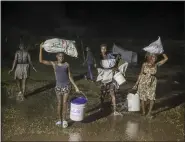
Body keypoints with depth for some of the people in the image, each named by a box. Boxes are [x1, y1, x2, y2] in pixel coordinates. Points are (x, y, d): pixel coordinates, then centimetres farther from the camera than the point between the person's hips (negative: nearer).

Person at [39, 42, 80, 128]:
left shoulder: (66, 64, -1)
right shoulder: (54, 64, -2)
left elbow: (70, 76, 5)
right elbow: (41, 61, -10)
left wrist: (75, 86, 2)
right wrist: (41, 49, -16)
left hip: (66, 85, 0)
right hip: (58, 86, 1)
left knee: (65, 103, 0)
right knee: (59, 103, 8)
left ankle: (64, 120, 14)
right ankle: (59, 120, 23)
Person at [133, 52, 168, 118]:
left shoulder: (156, 65, -6)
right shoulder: (144, 64, -8)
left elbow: (166, 59, -10)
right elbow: (141, 74, -1)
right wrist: (136, 83, 0)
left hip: (152, 83, 1)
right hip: (143, 82, -1)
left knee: (152, 98, -5)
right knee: (143, 98, 6)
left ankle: (149, 113, 11)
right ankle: (143, 112, 23)